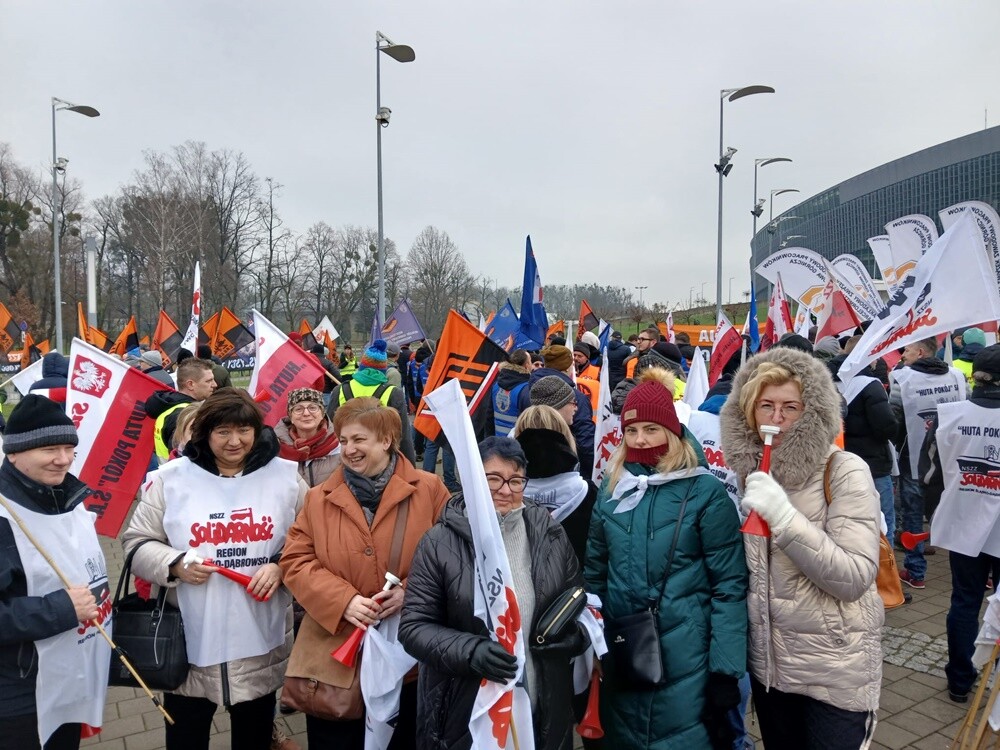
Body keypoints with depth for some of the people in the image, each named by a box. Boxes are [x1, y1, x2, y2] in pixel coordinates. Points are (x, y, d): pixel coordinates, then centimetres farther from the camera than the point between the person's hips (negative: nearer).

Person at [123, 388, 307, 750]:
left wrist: (281, 567, -13)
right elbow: (137, 542, 2)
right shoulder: (171, 478, -5)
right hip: (189, 639, 0)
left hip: (261, 638, 1)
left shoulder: (286, 475, -3)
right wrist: (175, 565, -16)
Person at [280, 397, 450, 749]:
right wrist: (344, 601, -15)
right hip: (336, 653, 1)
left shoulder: (429, 489, -4)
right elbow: (296, 562, -1)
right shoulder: (319, 498, 3)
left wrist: (411, 591, -17)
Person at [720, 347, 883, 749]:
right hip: (767, 662, 5)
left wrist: (783, 515, -29)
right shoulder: (746, 469, 0)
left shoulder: (844, 470, -15)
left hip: (836, 670, -4)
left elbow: (854, 579, -22)